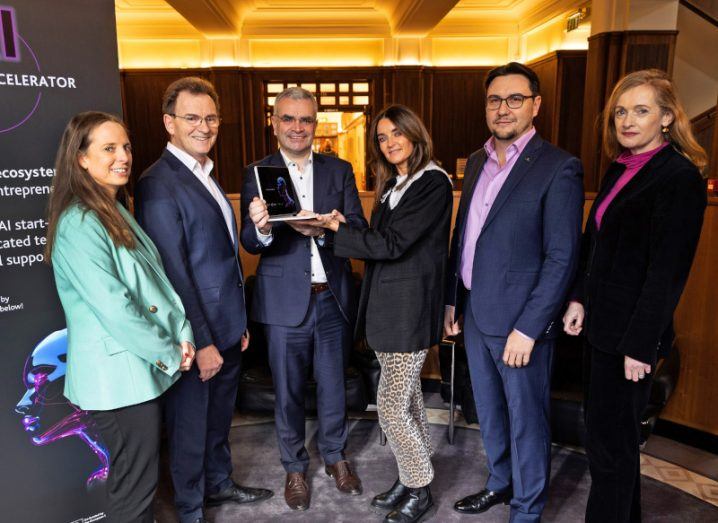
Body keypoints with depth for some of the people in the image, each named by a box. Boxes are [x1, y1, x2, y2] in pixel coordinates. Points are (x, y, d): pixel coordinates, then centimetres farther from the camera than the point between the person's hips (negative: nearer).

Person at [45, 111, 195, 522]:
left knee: (140, 475, 22)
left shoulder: (116, 211, 11)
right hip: (119, 373, -9)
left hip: (142, 367, 9)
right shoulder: (79, 224, -18)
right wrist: (168, 353, -13)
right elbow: (113, 307, -22)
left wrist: (181, 335, -1)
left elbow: (157, 277, 10)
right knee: (135, 484, 6)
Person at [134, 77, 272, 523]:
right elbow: (173, 273, -20)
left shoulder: (206, 176, 10)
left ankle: (219, 483, 45)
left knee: (220, 415, 24)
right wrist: (202, 342, -19)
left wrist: (240, 321, 14)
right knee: (191, 425, 11)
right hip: (196, 336, -8)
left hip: (227, 328, 8)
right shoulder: (160, 184, -18)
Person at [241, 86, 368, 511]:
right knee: (288, 391, 13)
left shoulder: (339, 170, 3)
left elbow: (359, 229, -6)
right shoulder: (257, 173, -3)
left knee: (333, 385, 18)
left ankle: (335, 455, 41)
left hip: (334, 298, 2)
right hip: (286, 300, -2)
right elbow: (250, 244, -10)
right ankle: (295, 466, 36)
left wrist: (322, 230, -25)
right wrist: (262, 229, -33)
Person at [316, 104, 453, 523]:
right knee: (407, 396, 18)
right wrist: (345, 226, -1)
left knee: (392, 405, -2)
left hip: (411, 307, -9)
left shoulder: (433, 183, -14)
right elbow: (381, 242, 12)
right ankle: (413, 477, 34)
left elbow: (392, 244, -20)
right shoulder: (394, 184, 14)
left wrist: (338, 228, -13)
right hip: (389, 303, 9)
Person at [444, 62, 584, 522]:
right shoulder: (477, 162, 9)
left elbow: (562, 258, -16)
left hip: (520, 321, -7)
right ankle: (500, 483, 45)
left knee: (526, 419, 11)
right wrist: (452, 299, 13)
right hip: (476, 314, 7)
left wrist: (528, 328, -19)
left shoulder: (559, 168, -13)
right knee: (489, 411, 22)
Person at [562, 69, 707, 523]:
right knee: (616, 435, 21)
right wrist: (581, 299, 7)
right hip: (603, 324, 8)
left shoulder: (679, 177, -15)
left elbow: (668, 271, -18)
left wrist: (640, 345, -17)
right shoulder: (620, 169, 10)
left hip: (632, 332, -8)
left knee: (610, 443, 4)